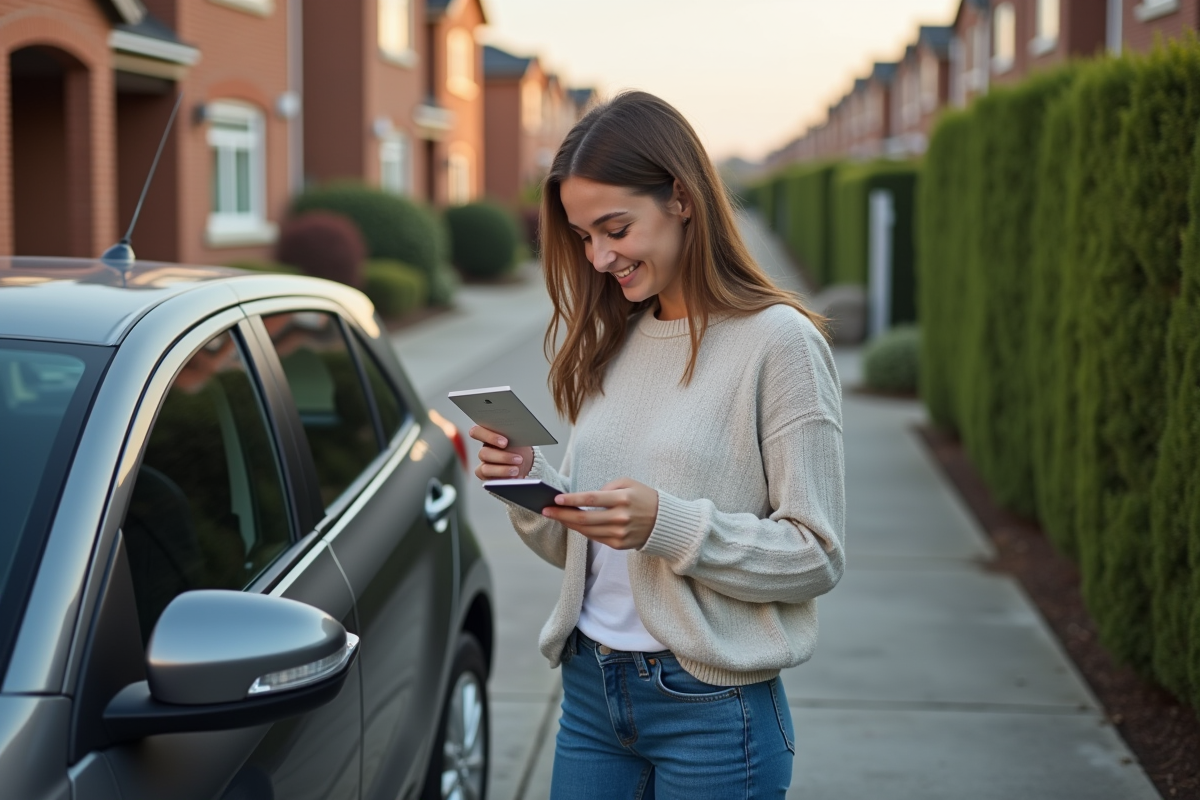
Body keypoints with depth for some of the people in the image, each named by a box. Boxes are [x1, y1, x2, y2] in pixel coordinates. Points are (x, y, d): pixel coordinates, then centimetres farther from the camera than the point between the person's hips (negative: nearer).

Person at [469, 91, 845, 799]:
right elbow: (584, 547, 13)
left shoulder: (778, 341, -10)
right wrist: (529, 483, -6)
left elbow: (818, 555, -13)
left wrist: (668, 525, -23)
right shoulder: (615, 343, 10)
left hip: (710, 707, -5)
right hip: (591, 689, 6)